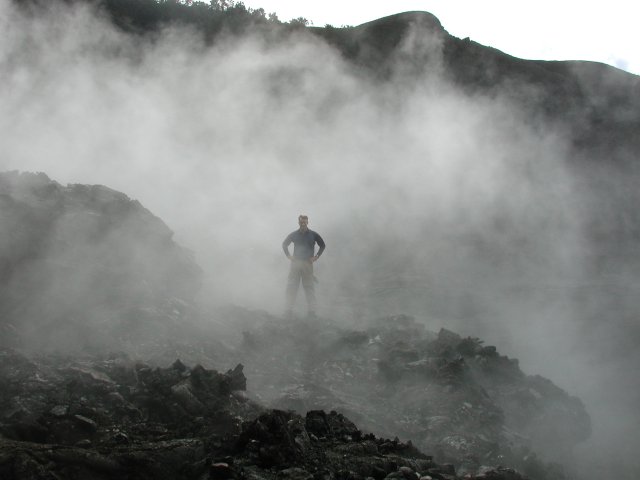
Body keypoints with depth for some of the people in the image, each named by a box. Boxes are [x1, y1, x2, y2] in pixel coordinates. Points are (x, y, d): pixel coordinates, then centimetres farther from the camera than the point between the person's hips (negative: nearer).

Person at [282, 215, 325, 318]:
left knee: (309, 287, 0)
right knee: (291, 286, -1)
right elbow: (284, 244, 19)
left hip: (308, 263, -1)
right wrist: (288, 255, 7)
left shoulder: (313, 235, 3)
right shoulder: (294, 235, 6)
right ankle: (289, 309, 3)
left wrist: (316, 256, 3)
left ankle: (312, 310, 2)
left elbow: (322, 245, 12)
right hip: (295, 263, 1)